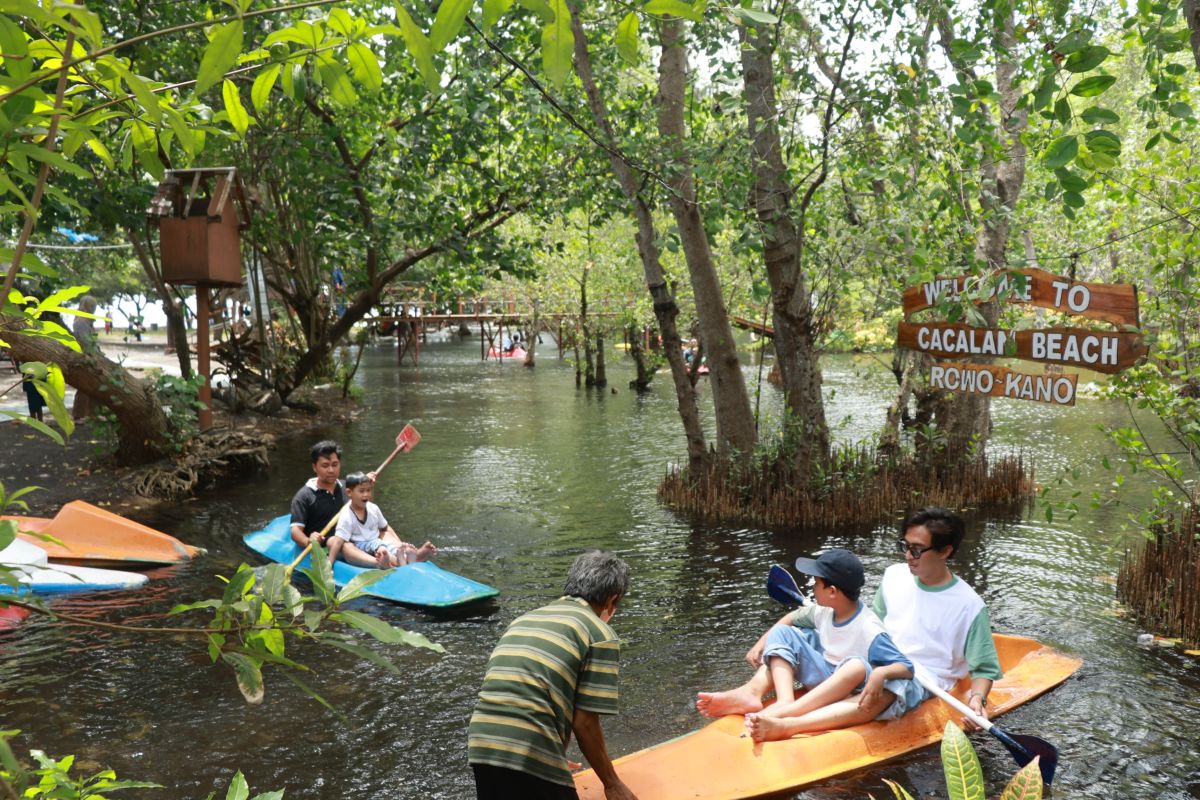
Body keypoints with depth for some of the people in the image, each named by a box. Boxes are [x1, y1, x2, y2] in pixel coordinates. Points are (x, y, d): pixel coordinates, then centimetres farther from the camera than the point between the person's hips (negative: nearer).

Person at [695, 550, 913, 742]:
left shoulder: (870, 631, -23)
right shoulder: (824, 611, -3)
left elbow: (907, 668, -26)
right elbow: (793, 618, 14)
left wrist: (882, 672, -47)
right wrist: (761, 644, 3)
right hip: (821, 680, 7)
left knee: (858, 666, -39)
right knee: (782, 633, -4)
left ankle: (783, 722, -52)